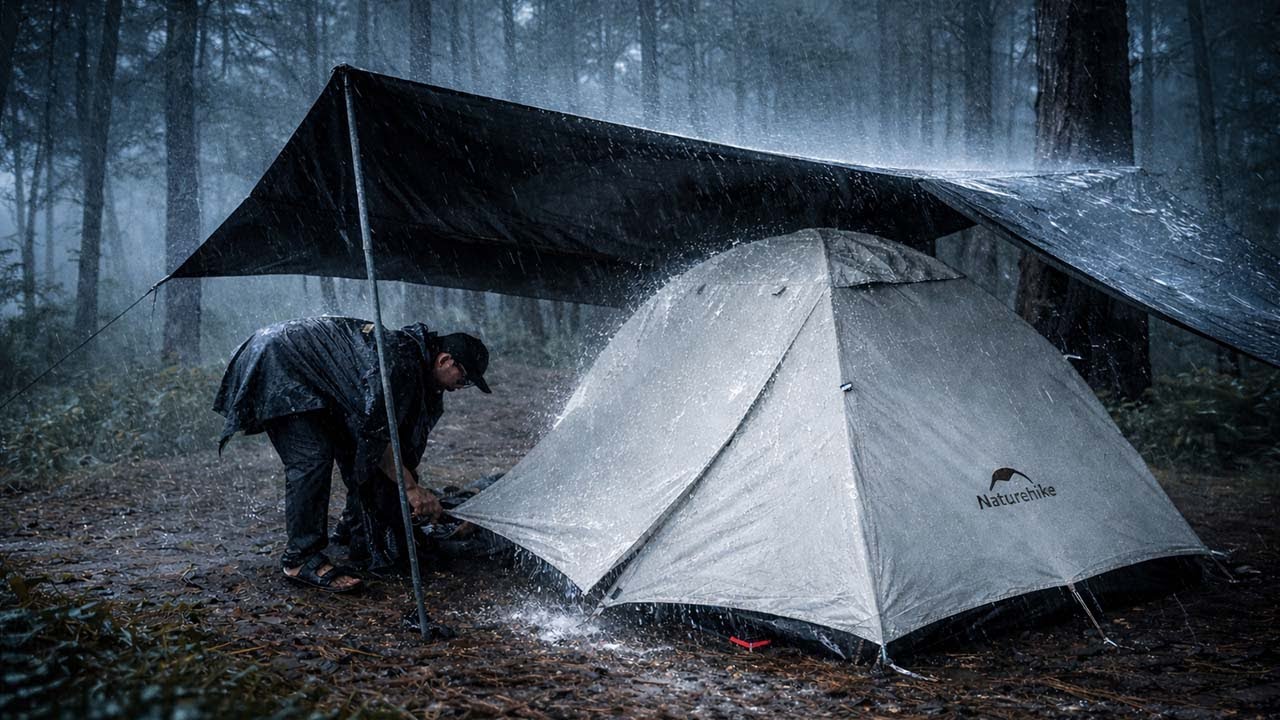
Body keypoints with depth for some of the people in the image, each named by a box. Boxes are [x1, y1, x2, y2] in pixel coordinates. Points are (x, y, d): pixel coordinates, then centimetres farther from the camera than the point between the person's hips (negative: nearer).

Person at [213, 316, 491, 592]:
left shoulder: (413, 361, 3)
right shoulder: (397, 361, -28)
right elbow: (376, 435, -26)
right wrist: (411, 487, -20)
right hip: (275, 363, -10)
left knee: (355, 451, 7)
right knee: (312, 458, -18)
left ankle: (367, 544, 17)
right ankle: (300, 559, -8)